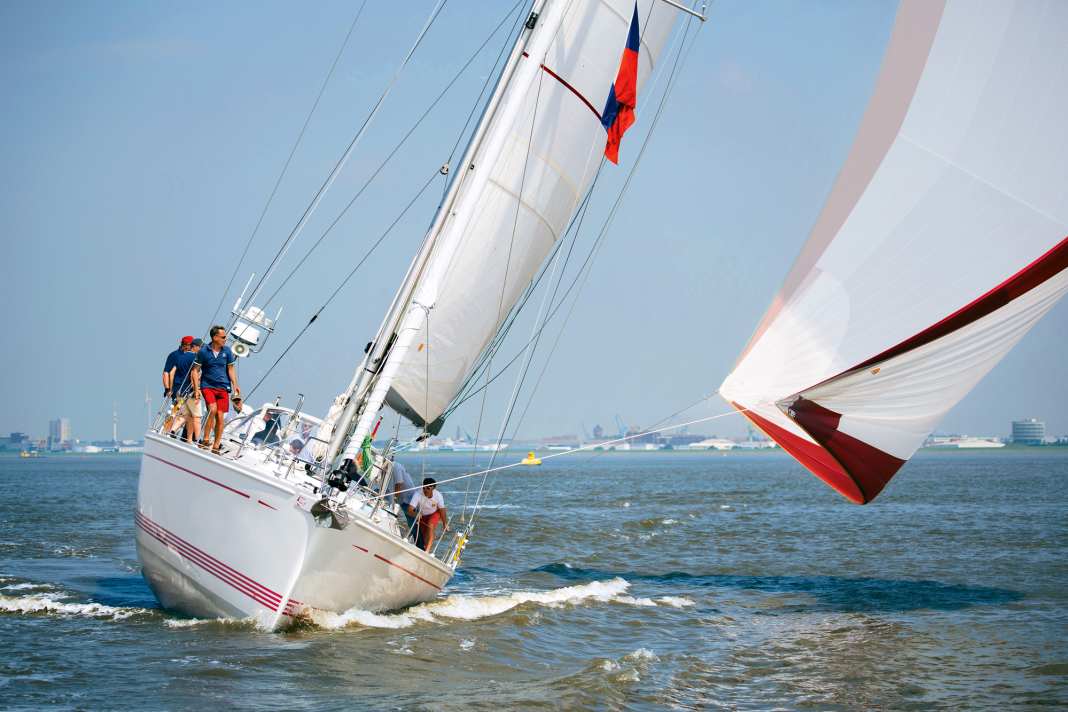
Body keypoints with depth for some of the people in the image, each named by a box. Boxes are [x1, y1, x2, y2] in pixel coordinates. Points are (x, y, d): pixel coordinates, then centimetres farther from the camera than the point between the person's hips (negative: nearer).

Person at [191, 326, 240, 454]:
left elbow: (230, 369, 13)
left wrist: (235, 385, 2)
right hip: (207, 386, -3)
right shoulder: (203, 352, -3)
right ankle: (205, 440, -13)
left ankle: (216, 447, 8)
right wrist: (196, 389, -6)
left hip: (223, 387, 3)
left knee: (220, 417, -1)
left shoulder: (227, 351, 5)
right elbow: (195, 370, 1)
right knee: (212, 409, -25)